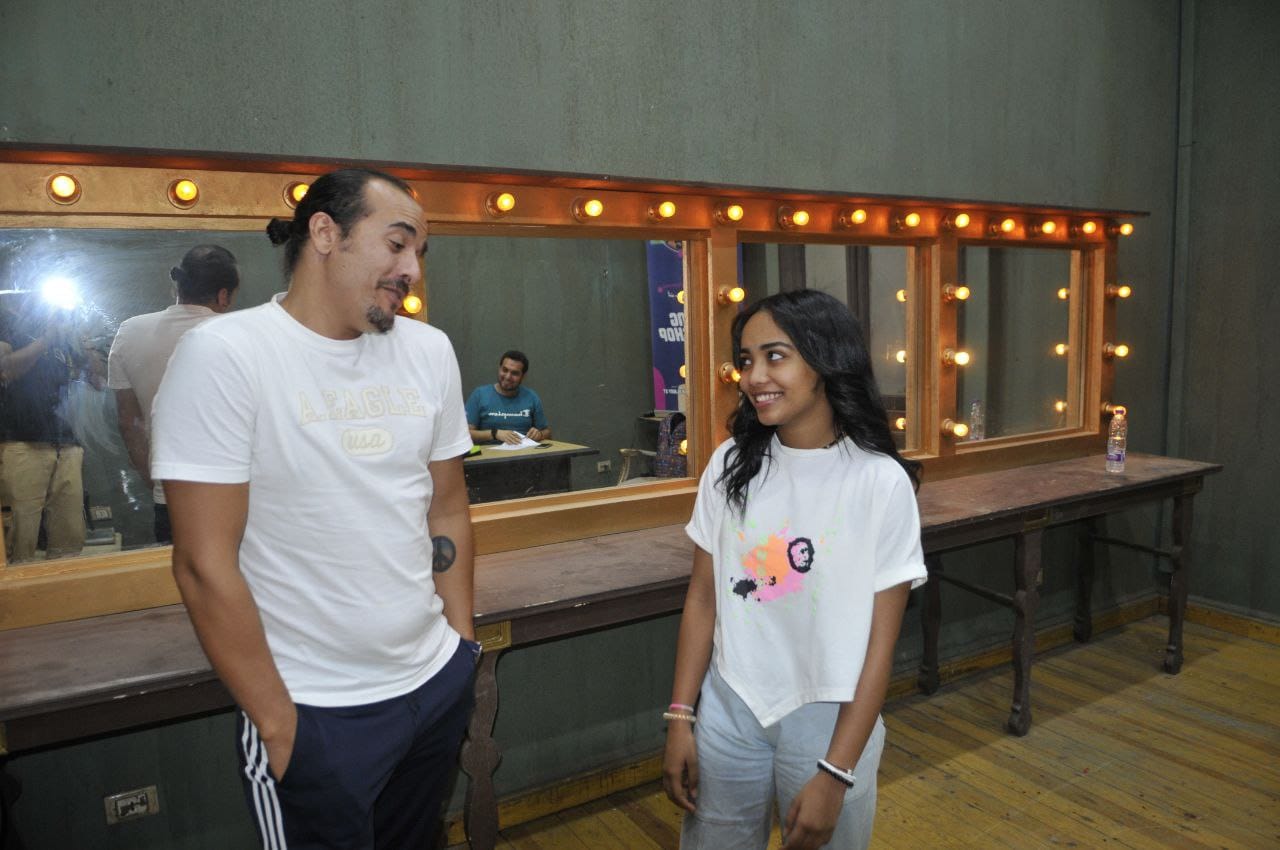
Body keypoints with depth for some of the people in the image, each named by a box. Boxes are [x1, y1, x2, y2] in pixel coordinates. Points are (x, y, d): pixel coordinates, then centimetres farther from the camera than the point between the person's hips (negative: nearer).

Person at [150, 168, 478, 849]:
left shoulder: (430, 350, 1)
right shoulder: (223, 353, -14)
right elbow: (205, 565, -14)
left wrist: (464, 644, 7)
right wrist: (277, 725, -10)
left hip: (439, 684, 5)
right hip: (313, 714, -5)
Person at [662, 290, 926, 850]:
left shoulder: (880, 481, -14)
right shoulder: (730, 464, -4)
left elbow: (881, 644, -11)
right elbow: (702, 597, 1)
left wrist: (835, 774, -12)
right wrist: (680, 717, 0)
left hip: (827, 720, -2)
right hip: (728, 711, 3)